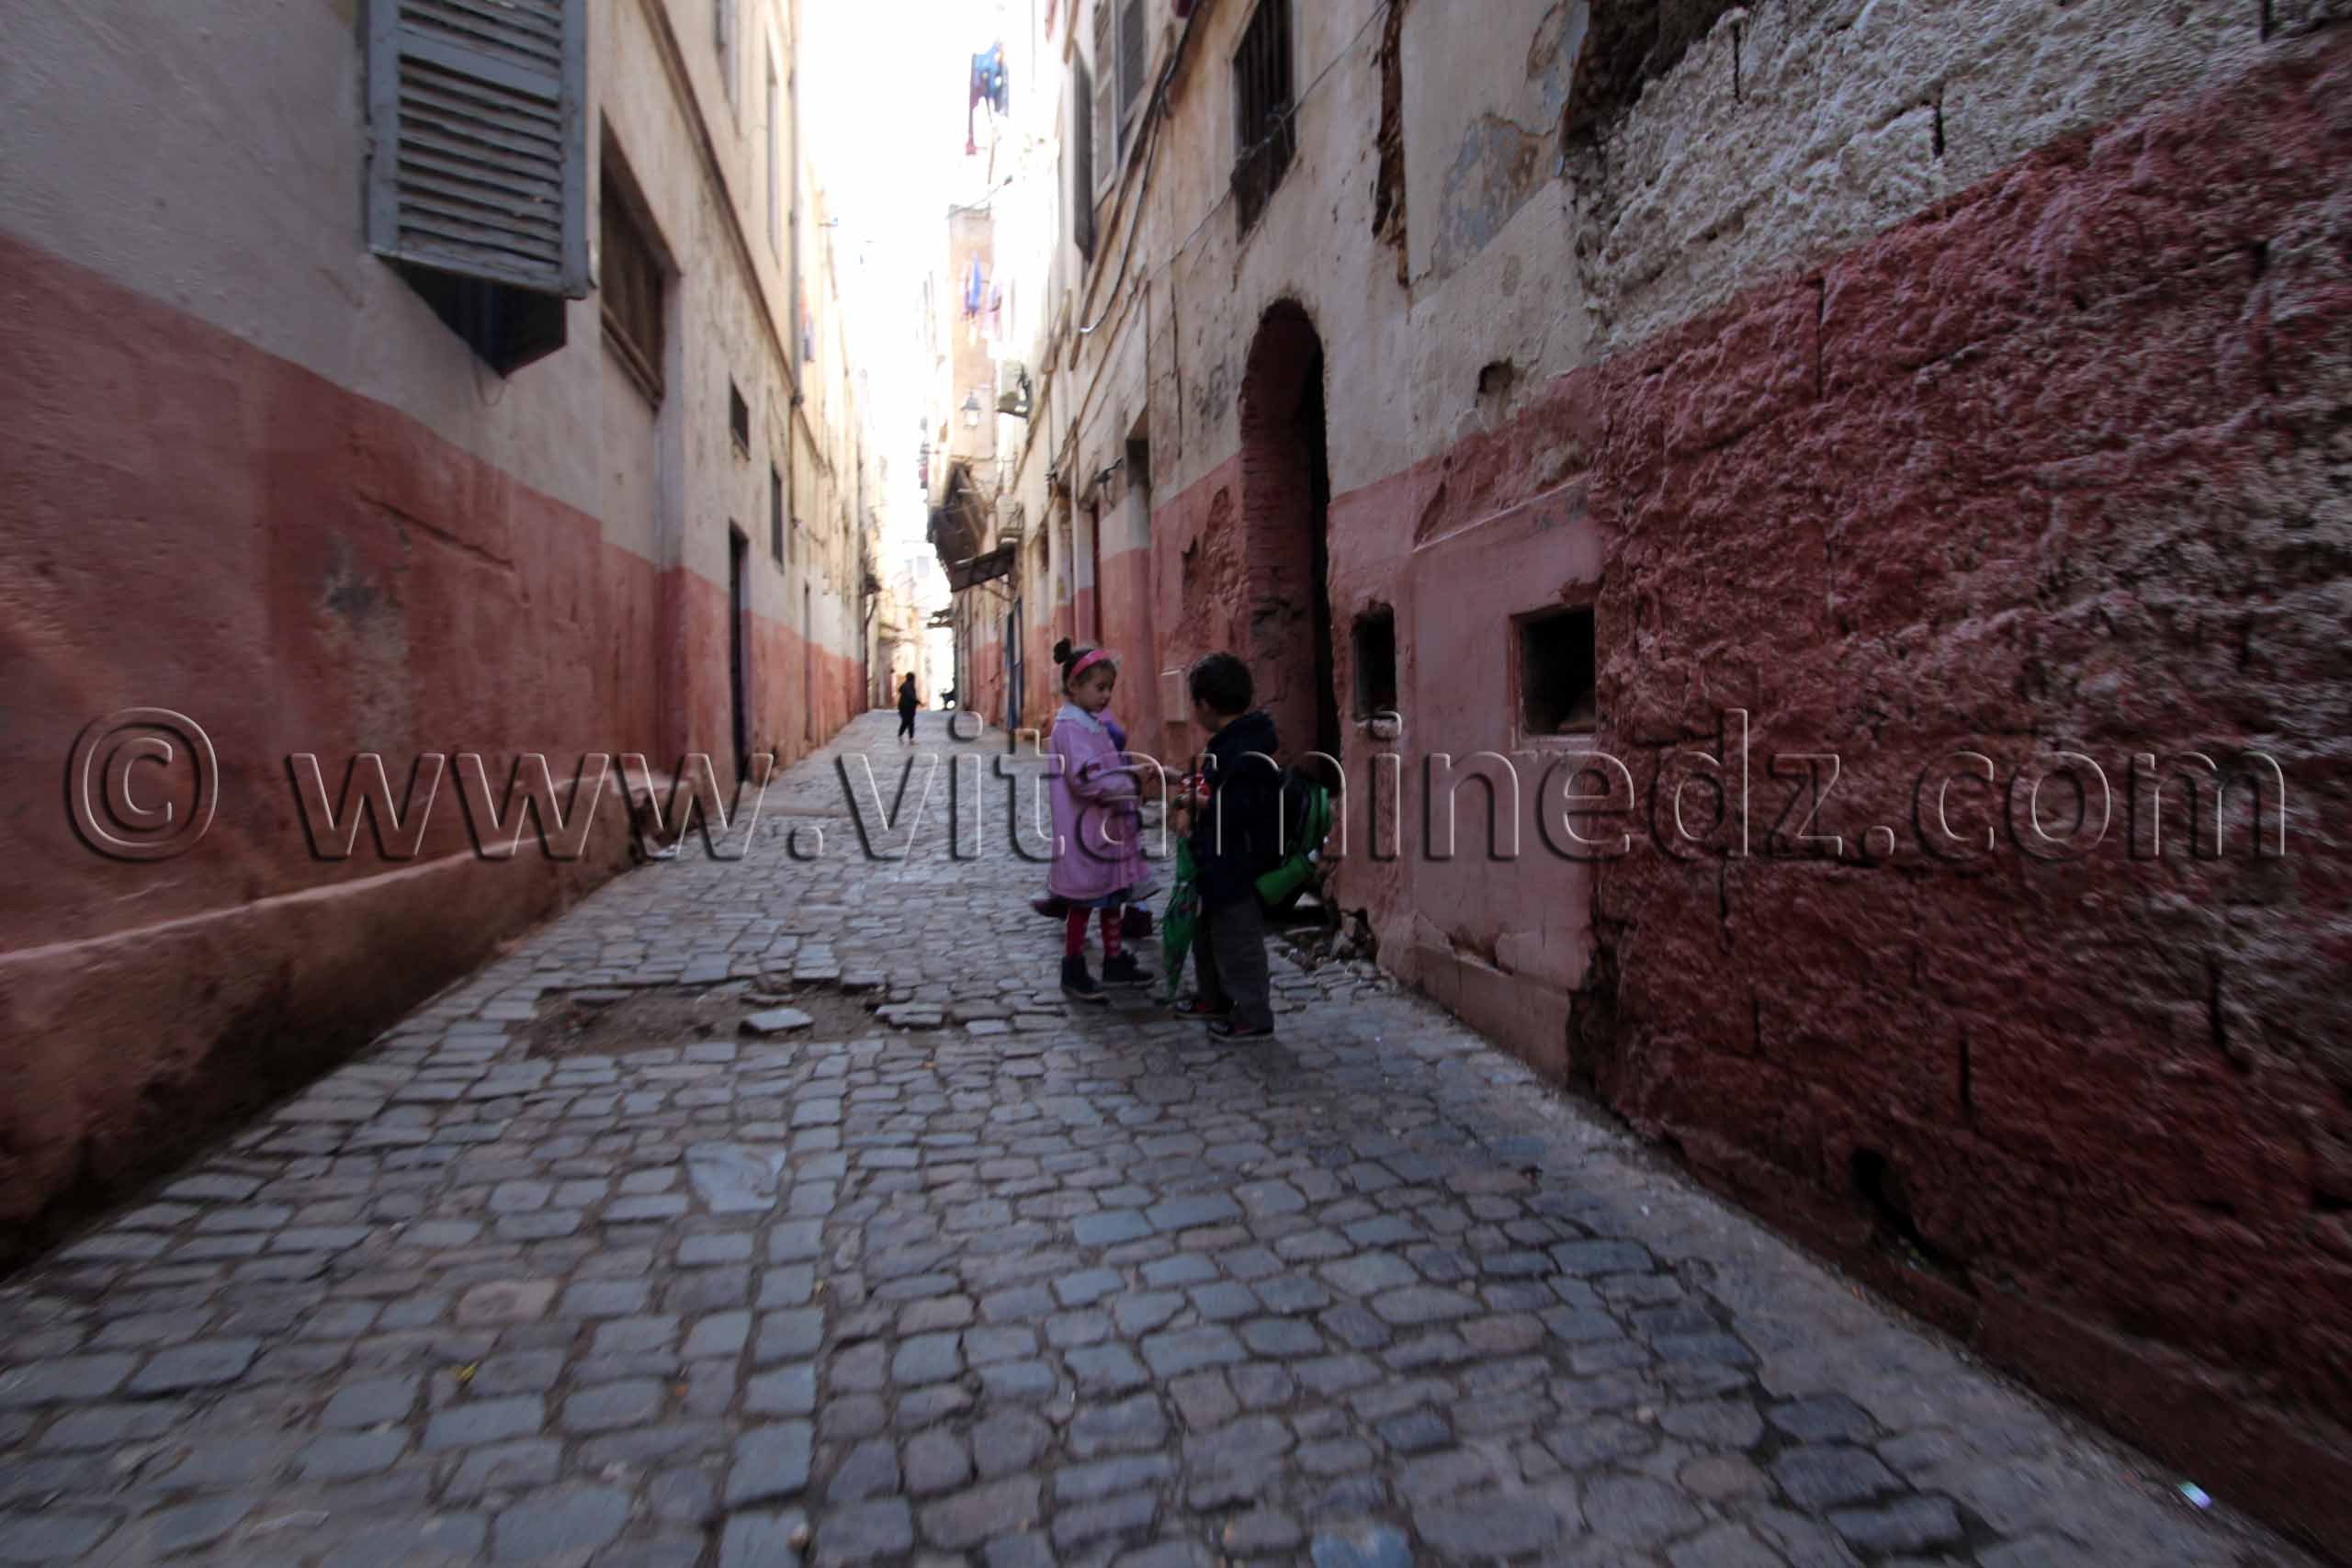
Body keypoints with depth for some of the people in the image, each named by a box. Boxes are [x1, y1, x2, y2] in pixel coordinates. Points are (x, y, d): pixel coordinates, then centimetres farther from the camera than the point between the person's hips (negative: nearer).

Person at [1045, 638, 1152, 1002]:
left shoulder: (1100, 719, 10)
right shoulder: (1069, 727, -18)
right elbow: (1088, 780, -26)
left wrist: (1137, 774, -1)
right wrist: (1135, 786, -24)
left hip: (1110, 826, 9)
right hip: (1085, 829, -9)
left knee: (1113, 895, 17)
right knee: (1083, 901, 5)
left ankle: (1114, 962, 32)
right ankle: (1073, 970, 21)